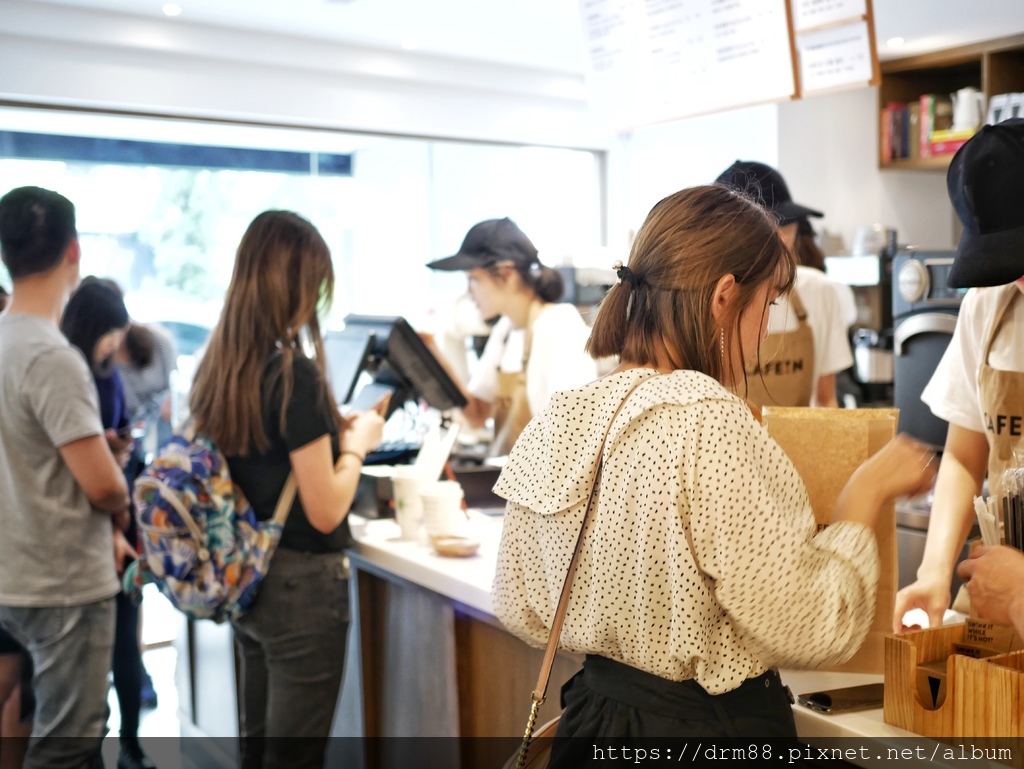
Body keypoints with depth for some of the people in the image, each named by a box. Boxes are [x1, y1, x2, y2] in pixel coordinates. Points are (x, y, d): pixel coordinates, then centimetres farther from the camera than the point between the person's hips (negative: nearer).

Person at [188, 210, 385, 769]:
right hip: (301, 583, -8)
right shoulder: (294, 374, -21)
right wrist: (356, 442, -4)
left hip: (247, 577, 8)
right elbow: (325, 511, -19)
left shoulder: (216, 367, 2)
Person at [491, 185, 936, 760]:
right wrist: (867, 495, -10)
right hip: (713, 724, -5)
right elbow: (810, 631, -21)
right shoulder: (711, 425, -25)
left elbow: (521, 611, 5)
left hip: (593, 712, 6)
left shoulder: (552, 425, -4)